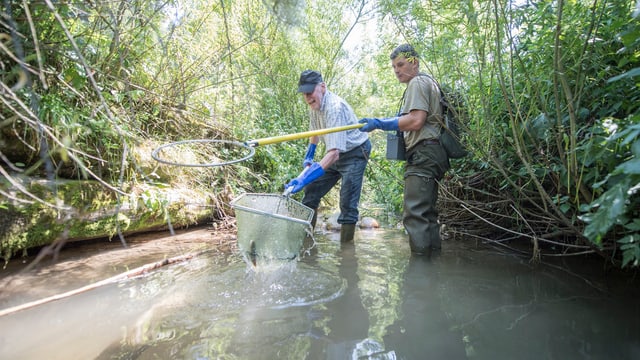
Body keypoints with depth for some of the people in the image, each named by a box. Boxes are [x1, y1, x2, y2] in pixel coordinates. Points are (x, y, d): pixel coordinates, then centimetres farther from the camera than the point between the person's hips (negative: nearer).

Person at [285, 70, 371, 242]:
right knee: (311, 191, 6)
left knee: (348, 204, -14)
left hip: (355, 153, -8)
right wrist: (308, 155, 25)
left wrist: (304, 178, -48)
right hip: (336, 153, 8)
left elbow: (334, 152, -42)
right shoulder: (314, 104, -5)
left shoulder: (335, 107, -32)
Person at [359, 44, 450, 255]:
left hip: (422, 154, -11)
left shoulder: (417, 82, -3)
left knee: (415, 213, -15)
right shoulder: (428, 82, 28)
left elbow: (416, 120, -17)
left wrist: (380, 124, -14)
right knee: (427, 213, 12)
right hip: (431, 154, 11)